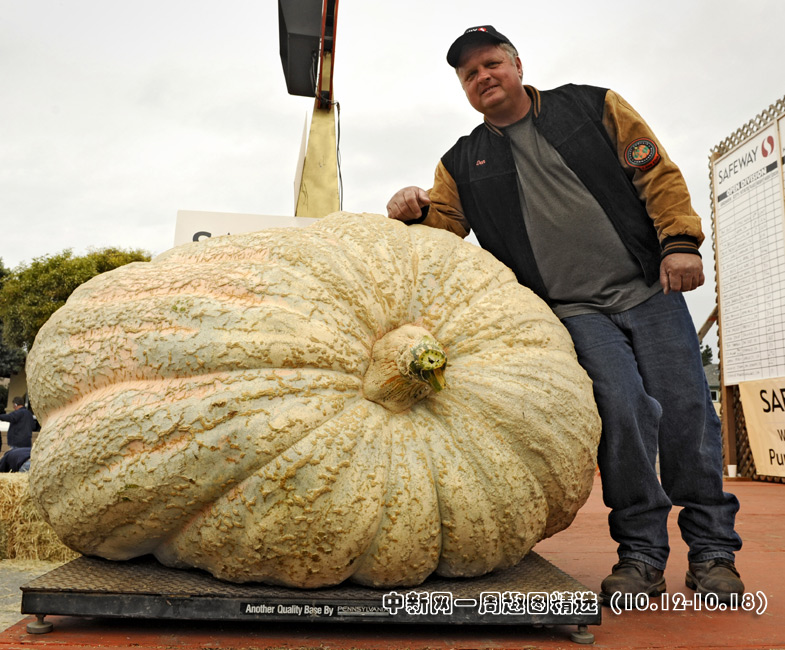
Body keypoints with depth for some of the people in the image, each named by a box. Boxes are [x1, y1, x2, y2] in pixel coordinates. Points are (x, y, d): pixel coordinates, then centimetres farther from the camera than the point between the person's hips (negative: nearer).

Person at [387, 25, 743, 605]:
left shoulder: (593, 106, 10)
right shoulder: (463, 164, 13)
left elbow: (658, 173, 7)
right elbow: (441, 226, 9)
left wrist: (679, 240, -4)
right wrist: (414, 210, -13)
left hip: (650, 289, 1)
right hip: (574, 311, 0)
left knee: (686, 410, -2)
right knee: (621, 406, -18)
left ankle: (712, 548, 15)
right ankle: (641, 553, 0)